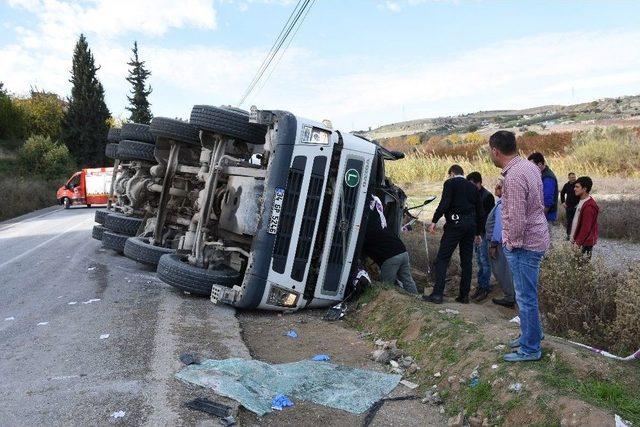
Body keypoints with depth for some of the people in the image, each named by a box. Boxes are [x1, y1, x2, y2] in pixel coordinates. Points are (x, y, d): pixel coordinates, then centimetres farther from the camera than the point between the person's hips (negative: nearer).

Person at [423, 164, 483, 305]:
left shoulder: (450, 183, 1)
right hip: (471, 225, 6)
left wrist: (434, 221, -9)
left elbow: (444, 204, -14)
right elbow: (479, 211, 19)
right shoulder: (473, 187, 18)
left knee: (442, 258, -5)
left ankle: (437, 294, -11)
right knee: (466, 261, 11)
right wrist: (478, 232, 25)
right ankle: (464, 295, 14)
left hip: (455, 224, -6)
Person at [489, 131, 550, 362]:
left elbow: (517, 218, -25)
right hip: (535, 238, 10)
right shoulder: (529, 166, 5)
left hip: (523, 245, -10)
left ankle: (530, 348, 16)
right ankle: (531, 334, 39)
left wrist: (512, 243, -10)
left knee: (525, 297, 3)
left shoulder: (513, 177, -25)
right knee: (527, 295, 23)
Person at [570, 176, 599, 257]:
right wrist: (574, 237, 19)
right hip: (580, 239, 9)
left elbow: (586, 227, -23)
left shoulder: (589, 206, -22)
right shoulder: (582, 201, 8)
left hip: (585, 242, -9)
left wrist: (578, 242, -20)